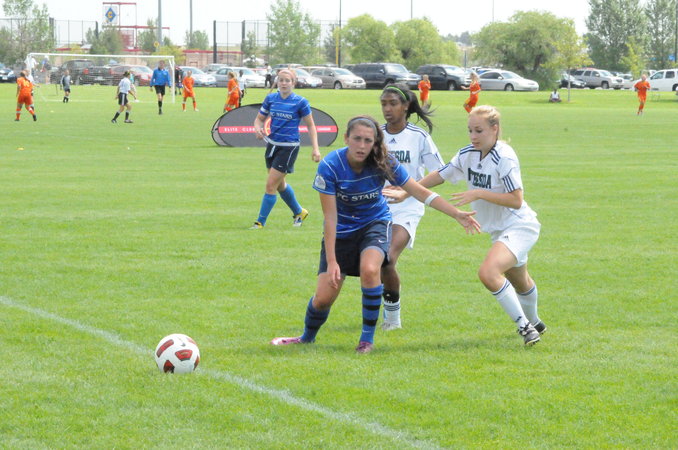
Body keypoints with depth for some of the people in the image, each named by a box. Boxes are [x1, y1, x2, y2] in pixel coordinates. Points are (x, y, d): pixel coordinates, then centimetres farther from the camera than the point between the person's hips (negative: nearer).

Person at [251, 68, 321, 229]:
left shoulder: (300, 102, -10)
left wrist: (315, 148, -9)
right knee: (280, 184, 20)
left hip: (289, 147, -6)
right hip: (272, 144, 6)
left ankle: (260, 222, -2)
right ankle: (299, 212, 42)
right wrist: (258, 129, -13)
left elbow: (310, 126, -3)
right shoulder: (270, 98, 2)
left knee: (271, 185, -10)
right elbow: (259, 118, 11)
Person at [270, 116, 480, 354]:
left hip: (375, 224, 0)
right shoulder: (330, 166, -24)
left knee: (369, 270, -32)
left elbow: (422, 193, -10)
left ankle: (367, 338, -14)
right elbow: (330, 217, -20)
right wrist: (331, 261, -22)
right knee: (323, 298, -5)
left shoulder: (384, 163, -19)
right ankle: (307, 337, 29)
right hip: (341, 231, 0)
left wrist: (457, 214, -14)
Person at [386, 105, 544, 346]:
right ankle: (533, 324, 51)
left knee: (488, 272, -28)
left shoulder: (504, 157, -24)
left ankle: (525, 325, -17)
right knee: (519, 282, 27)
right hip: (499, 229, 9)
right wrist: (405, 193, 5)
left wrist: (478, 193, -28)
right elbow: (439, 175, 9)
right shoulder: (468, 154, -2)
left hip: (519, 226, -9)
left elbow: (516, 200, -25)